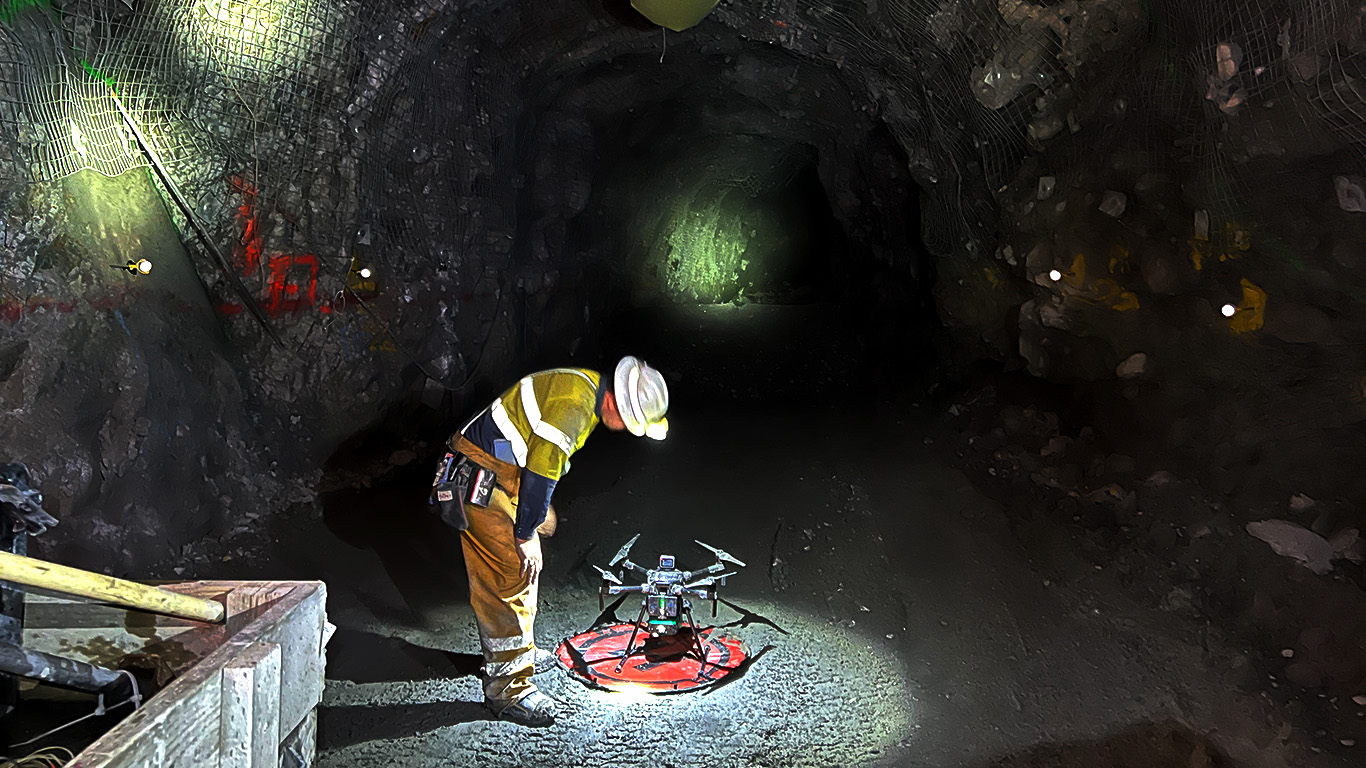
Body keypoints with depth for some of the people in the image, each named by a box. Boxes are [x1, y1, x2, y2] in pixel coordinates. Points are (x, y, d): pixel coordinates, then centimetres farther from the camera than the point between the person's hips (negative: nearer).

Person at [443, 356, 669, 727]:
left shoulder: (585, 387, 7)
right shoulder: (574, 407, -26)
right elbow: (541, 470, -26)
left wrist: (540, 508, 24)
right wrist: (526, 535, -17)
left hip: (503, 474, 11)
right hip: (484, 484, -11)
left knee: (523, 569, 21)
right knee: (509, 576, -9)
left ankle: (517, 649, 38)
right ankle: (507, 686, -2)